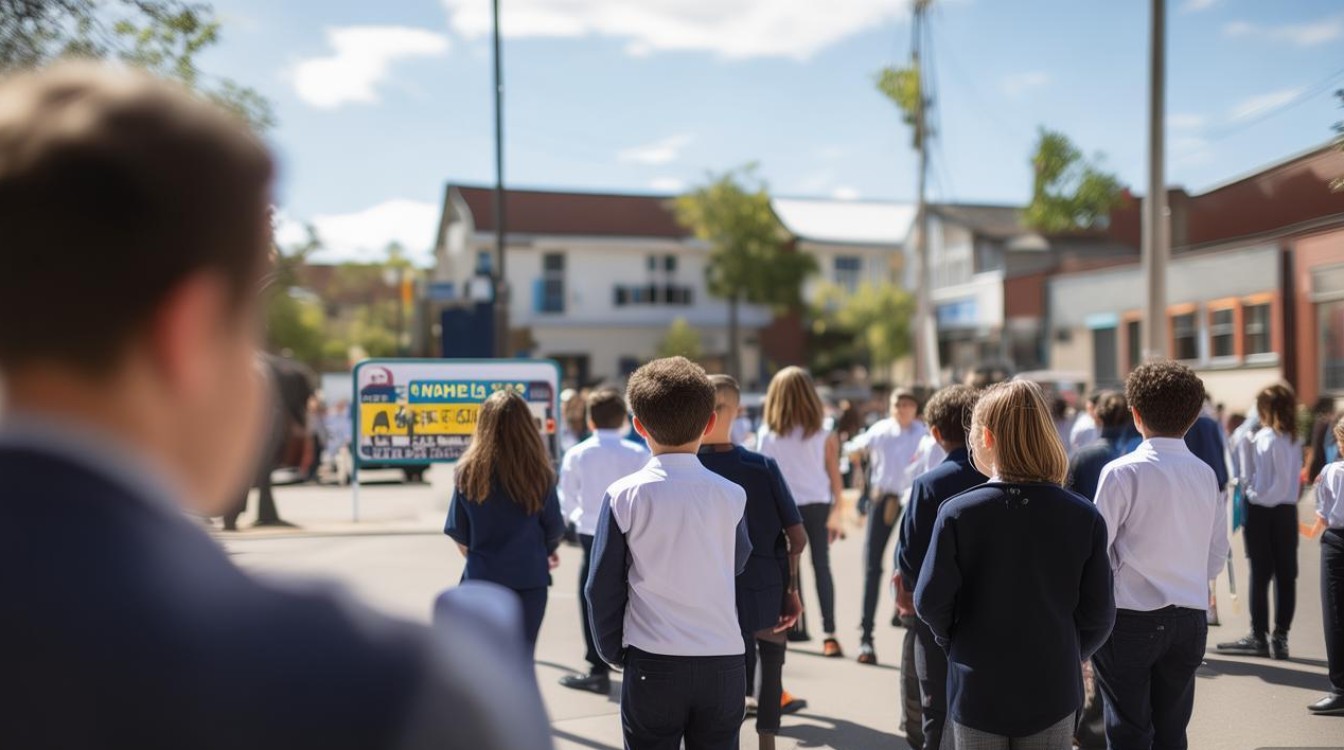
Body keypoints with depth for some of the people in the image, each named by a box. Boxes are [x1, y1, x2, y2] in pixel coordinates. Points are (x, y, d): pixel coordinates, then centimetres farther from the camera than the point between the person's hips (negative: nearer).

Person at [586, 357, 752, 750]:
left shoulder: (624, 496, -8)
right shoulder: (732, 496, -3)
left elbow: (603, 587, -3)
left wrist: (613, 652, 10)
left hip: (653, 665, -2)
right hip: (724, 663, 2)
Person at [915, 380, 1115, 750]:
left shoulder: (957, 512, -14)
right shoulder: (1085, 517, -9)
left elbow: (930, 601, -12)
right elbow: (1098, 612, -5)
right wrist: (1067, 655, 13)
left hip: (977, 693, -1)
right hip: (1052, 694, 1)